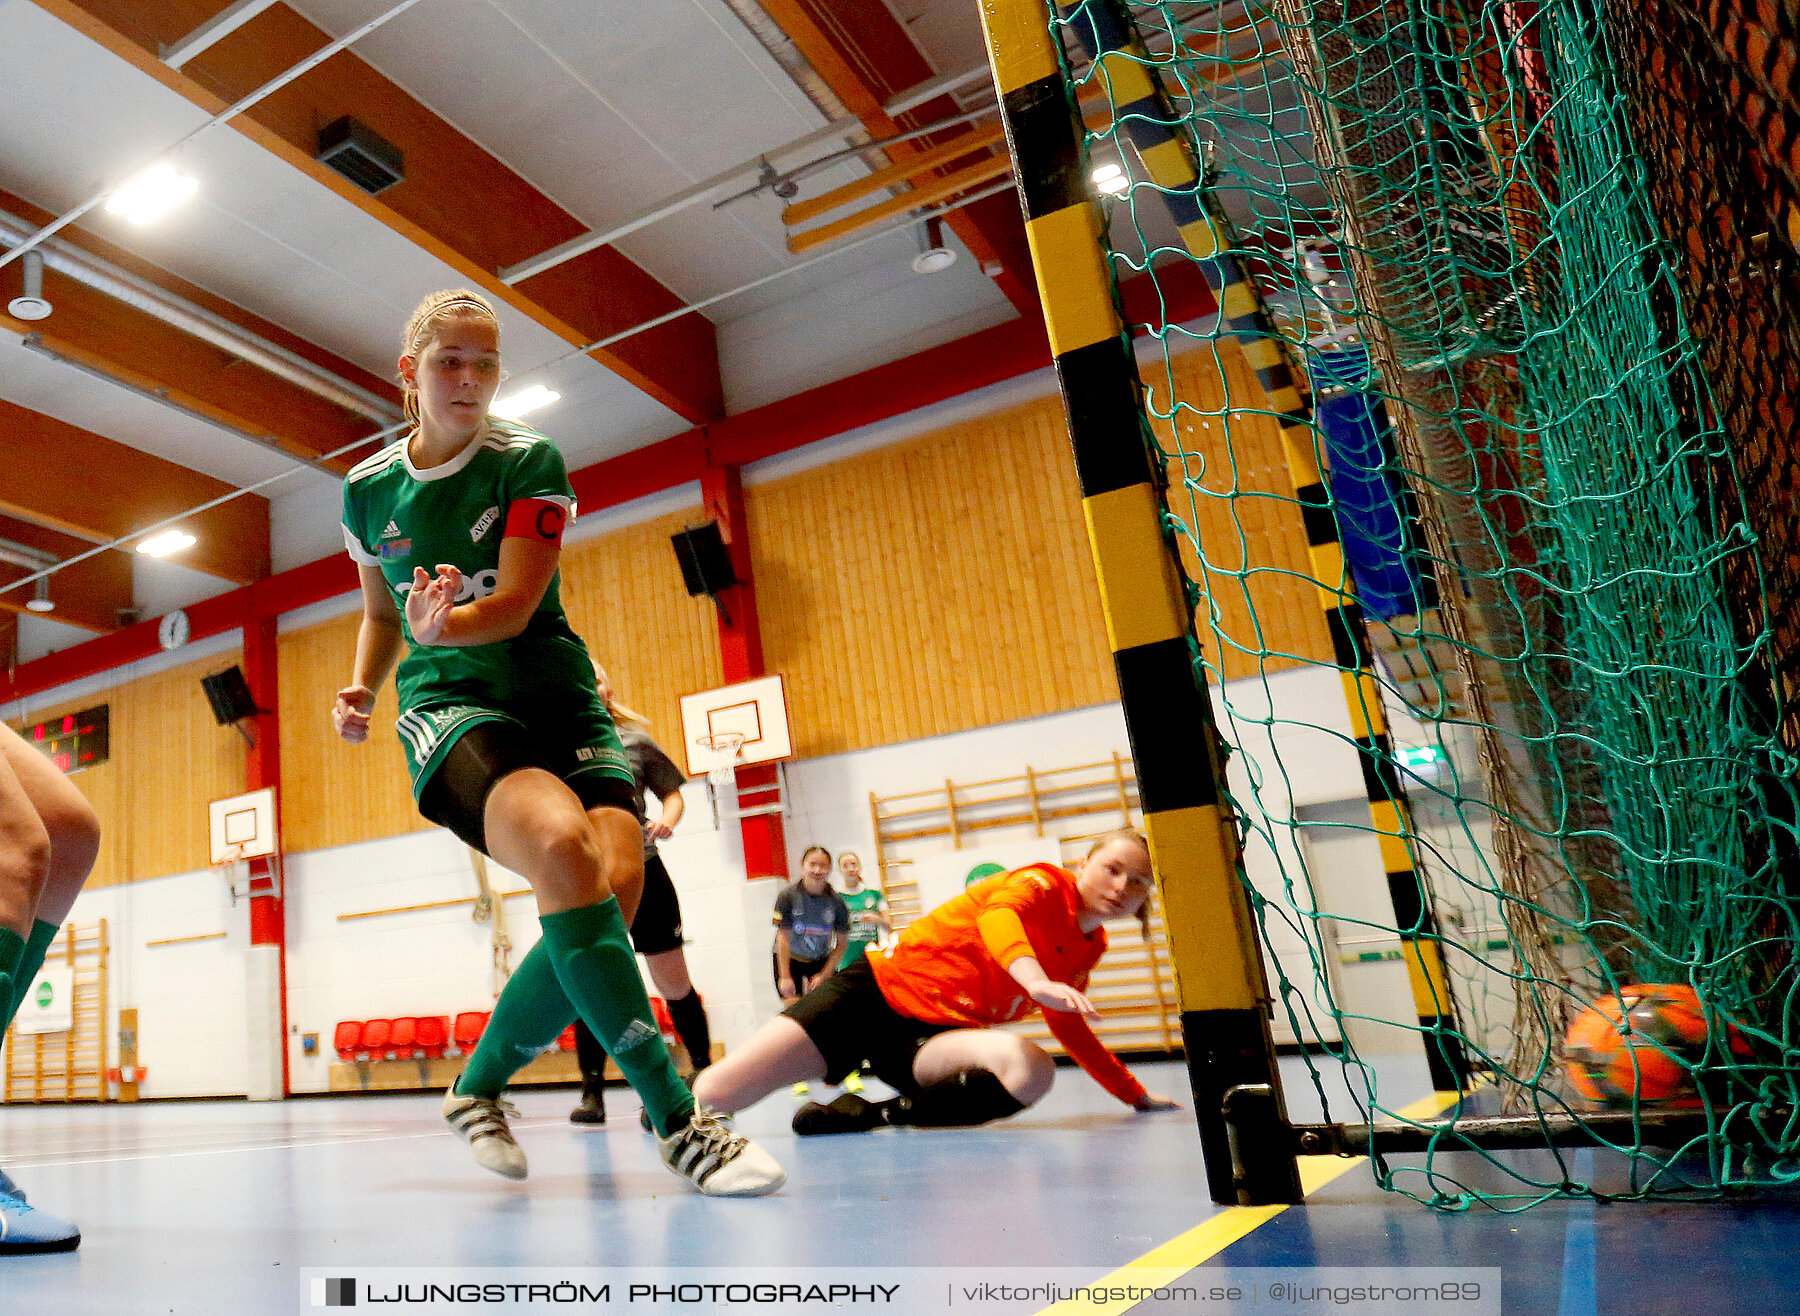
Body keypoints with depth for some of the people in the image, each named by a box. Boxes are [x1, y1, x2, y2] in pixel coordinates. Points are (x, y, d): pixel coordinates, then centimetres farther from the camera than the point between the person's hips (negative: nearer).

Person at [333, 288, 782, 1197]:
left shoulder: (531, 463, -1)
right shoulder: (367, 490, 8)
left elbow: (514, 603, -12)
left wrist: (448, 621, -33)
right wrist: (361, 690, 4)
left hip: (555, 694, 1)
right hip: (447, 701, 0)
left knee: (616, 880, -24)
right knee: (562, 845, -33)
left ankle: (478, 1087, 4)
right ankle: (678, 1122, -29)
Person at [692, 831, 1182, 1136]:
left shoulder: (1088, 948, 11)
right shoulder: (1046, 884, -9)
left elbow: (1070, 1028, 27)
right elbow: (998, 913, -33)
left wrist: (1136, 1095, 27)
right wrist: (1034, 979, -52)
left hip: (932, 1036, 6)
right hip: (878, 990, -6)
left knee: (1033, 1070, -30)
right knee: (714, 1096, -21)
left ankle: (876, 1115, -17)